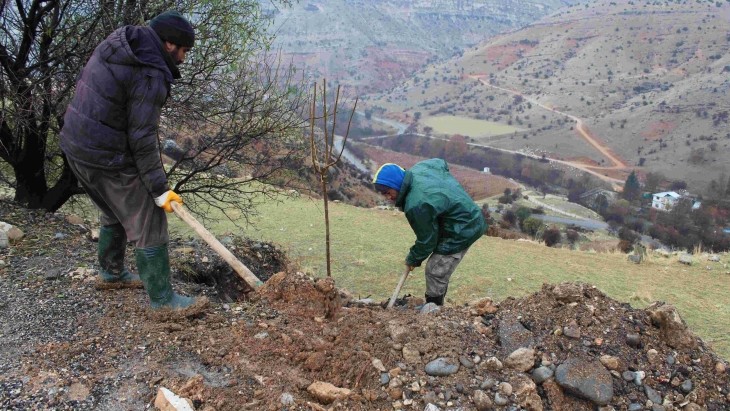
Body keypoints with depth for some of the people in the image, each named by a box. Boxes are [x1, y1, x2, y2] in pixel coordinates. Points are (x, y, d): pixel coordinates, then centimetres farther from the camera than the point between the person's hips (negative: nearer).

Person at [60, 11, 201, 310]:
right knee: (149, 223, 1)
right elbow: (142, 139, -21)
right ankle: (162, 298, 10)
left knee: (115, 213, 27)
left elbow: (84, 82, 17)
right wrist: (159, 189, -14)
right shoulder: (150, 76, -21)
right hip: (106, 157, -9)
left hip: (76, 143, 10)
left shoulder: (116, 44, 7)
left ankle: (111, 272, 45)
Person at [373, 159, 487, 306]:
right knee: (441, 271, 18)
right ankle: (437, 303, 28)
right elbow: (442, 164, 17)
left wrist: (413, 260, -1)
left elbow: (426, 240, -19)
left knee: (435, 271, -5)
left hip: (462, 230, -11)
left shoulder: (416, 205, -31)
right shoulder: (419, 167, -5)